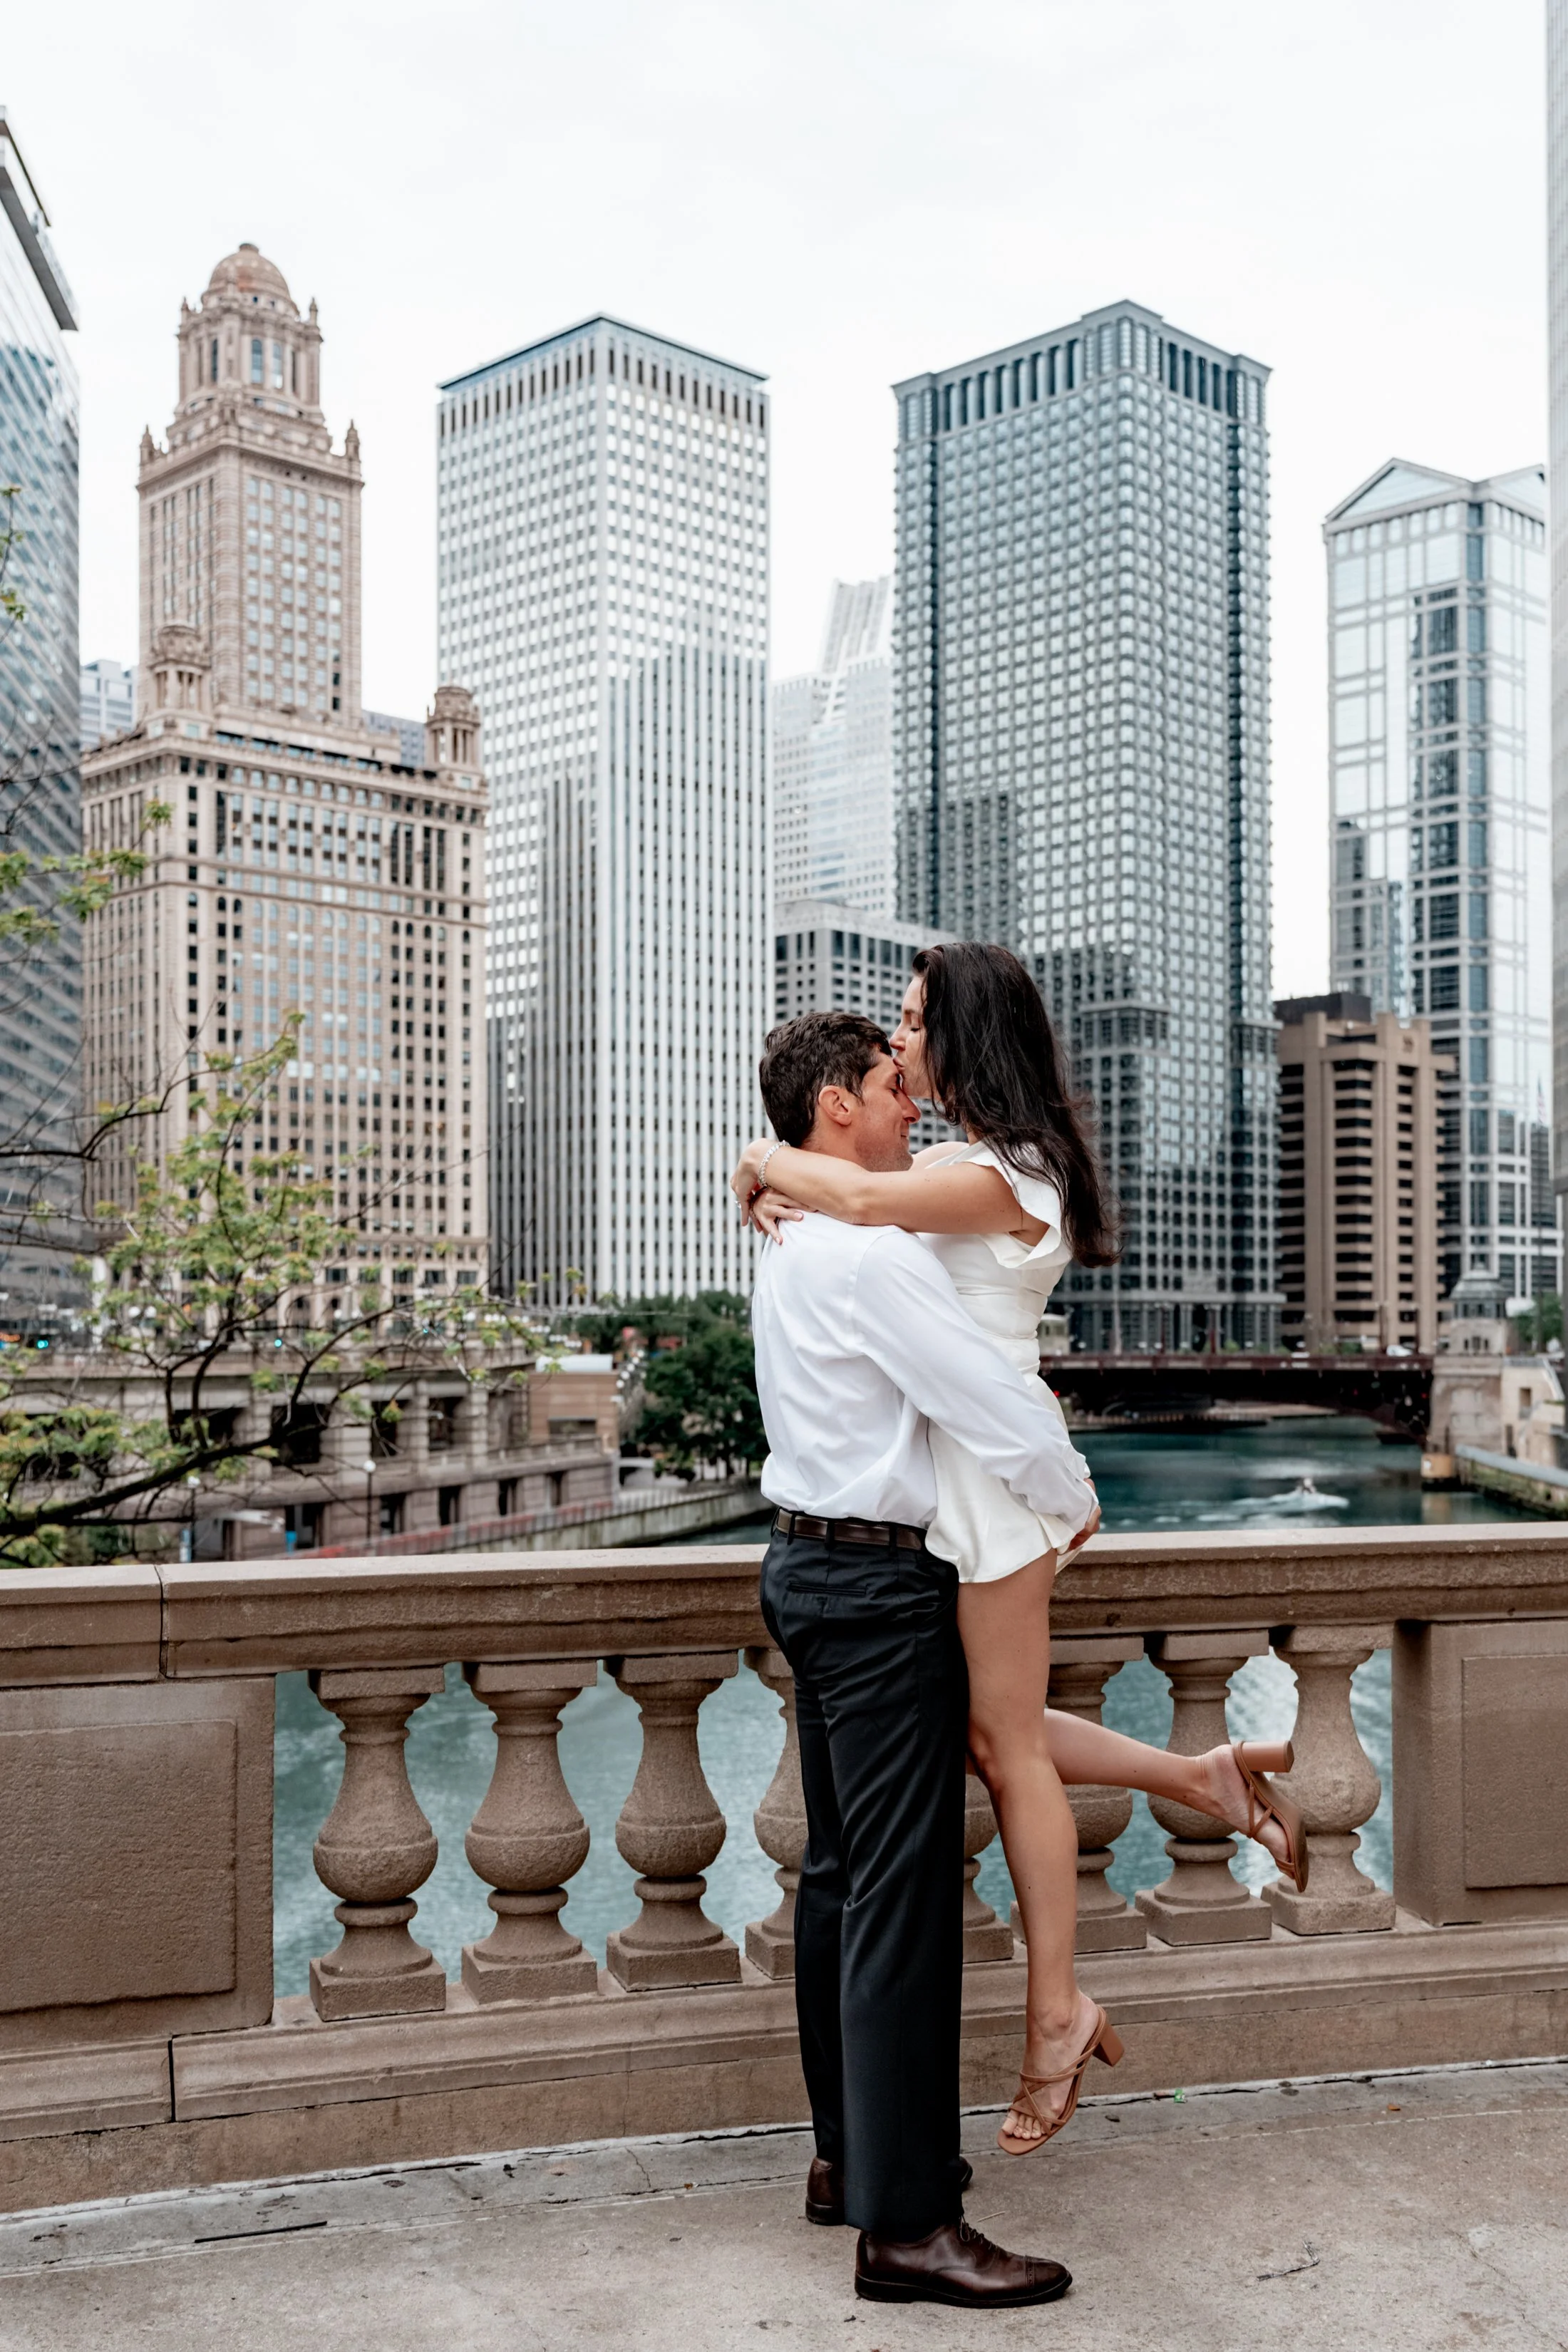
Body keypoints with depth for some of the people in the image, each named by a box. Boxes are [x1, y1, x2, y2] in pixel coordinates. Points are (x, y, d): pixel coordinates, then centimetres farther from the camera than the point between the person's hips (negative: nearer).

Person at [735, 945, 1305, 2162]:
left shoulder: (1002, 1179, -18)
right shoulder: (960, 1165, 13)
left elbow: (868, 1197, -32)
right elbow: (870, 1201, 18)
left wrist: (765, 1161, -14)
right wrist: (779, 1194, -4)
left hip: (992, 1473, -9)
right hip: (959, 1477, 9)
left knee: (1006, 1742, 1)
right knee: (990, 1731, 16)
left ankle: (1056, 2010, 14)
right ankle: (1210, 1773, 22)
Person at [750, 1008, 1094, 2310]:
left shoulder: (795, 1247, 15)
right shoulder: (870, 1252, -18)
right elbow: (996, 1404, -19)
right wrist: (1072, 1498, -1)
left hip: (811, 1565, 11)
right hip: (881, 1582, -11)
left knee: (843, 1871, 15)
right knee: (904, 1892, -8)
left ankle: (850, 2154, 26)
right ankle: (905, 2221, -4)